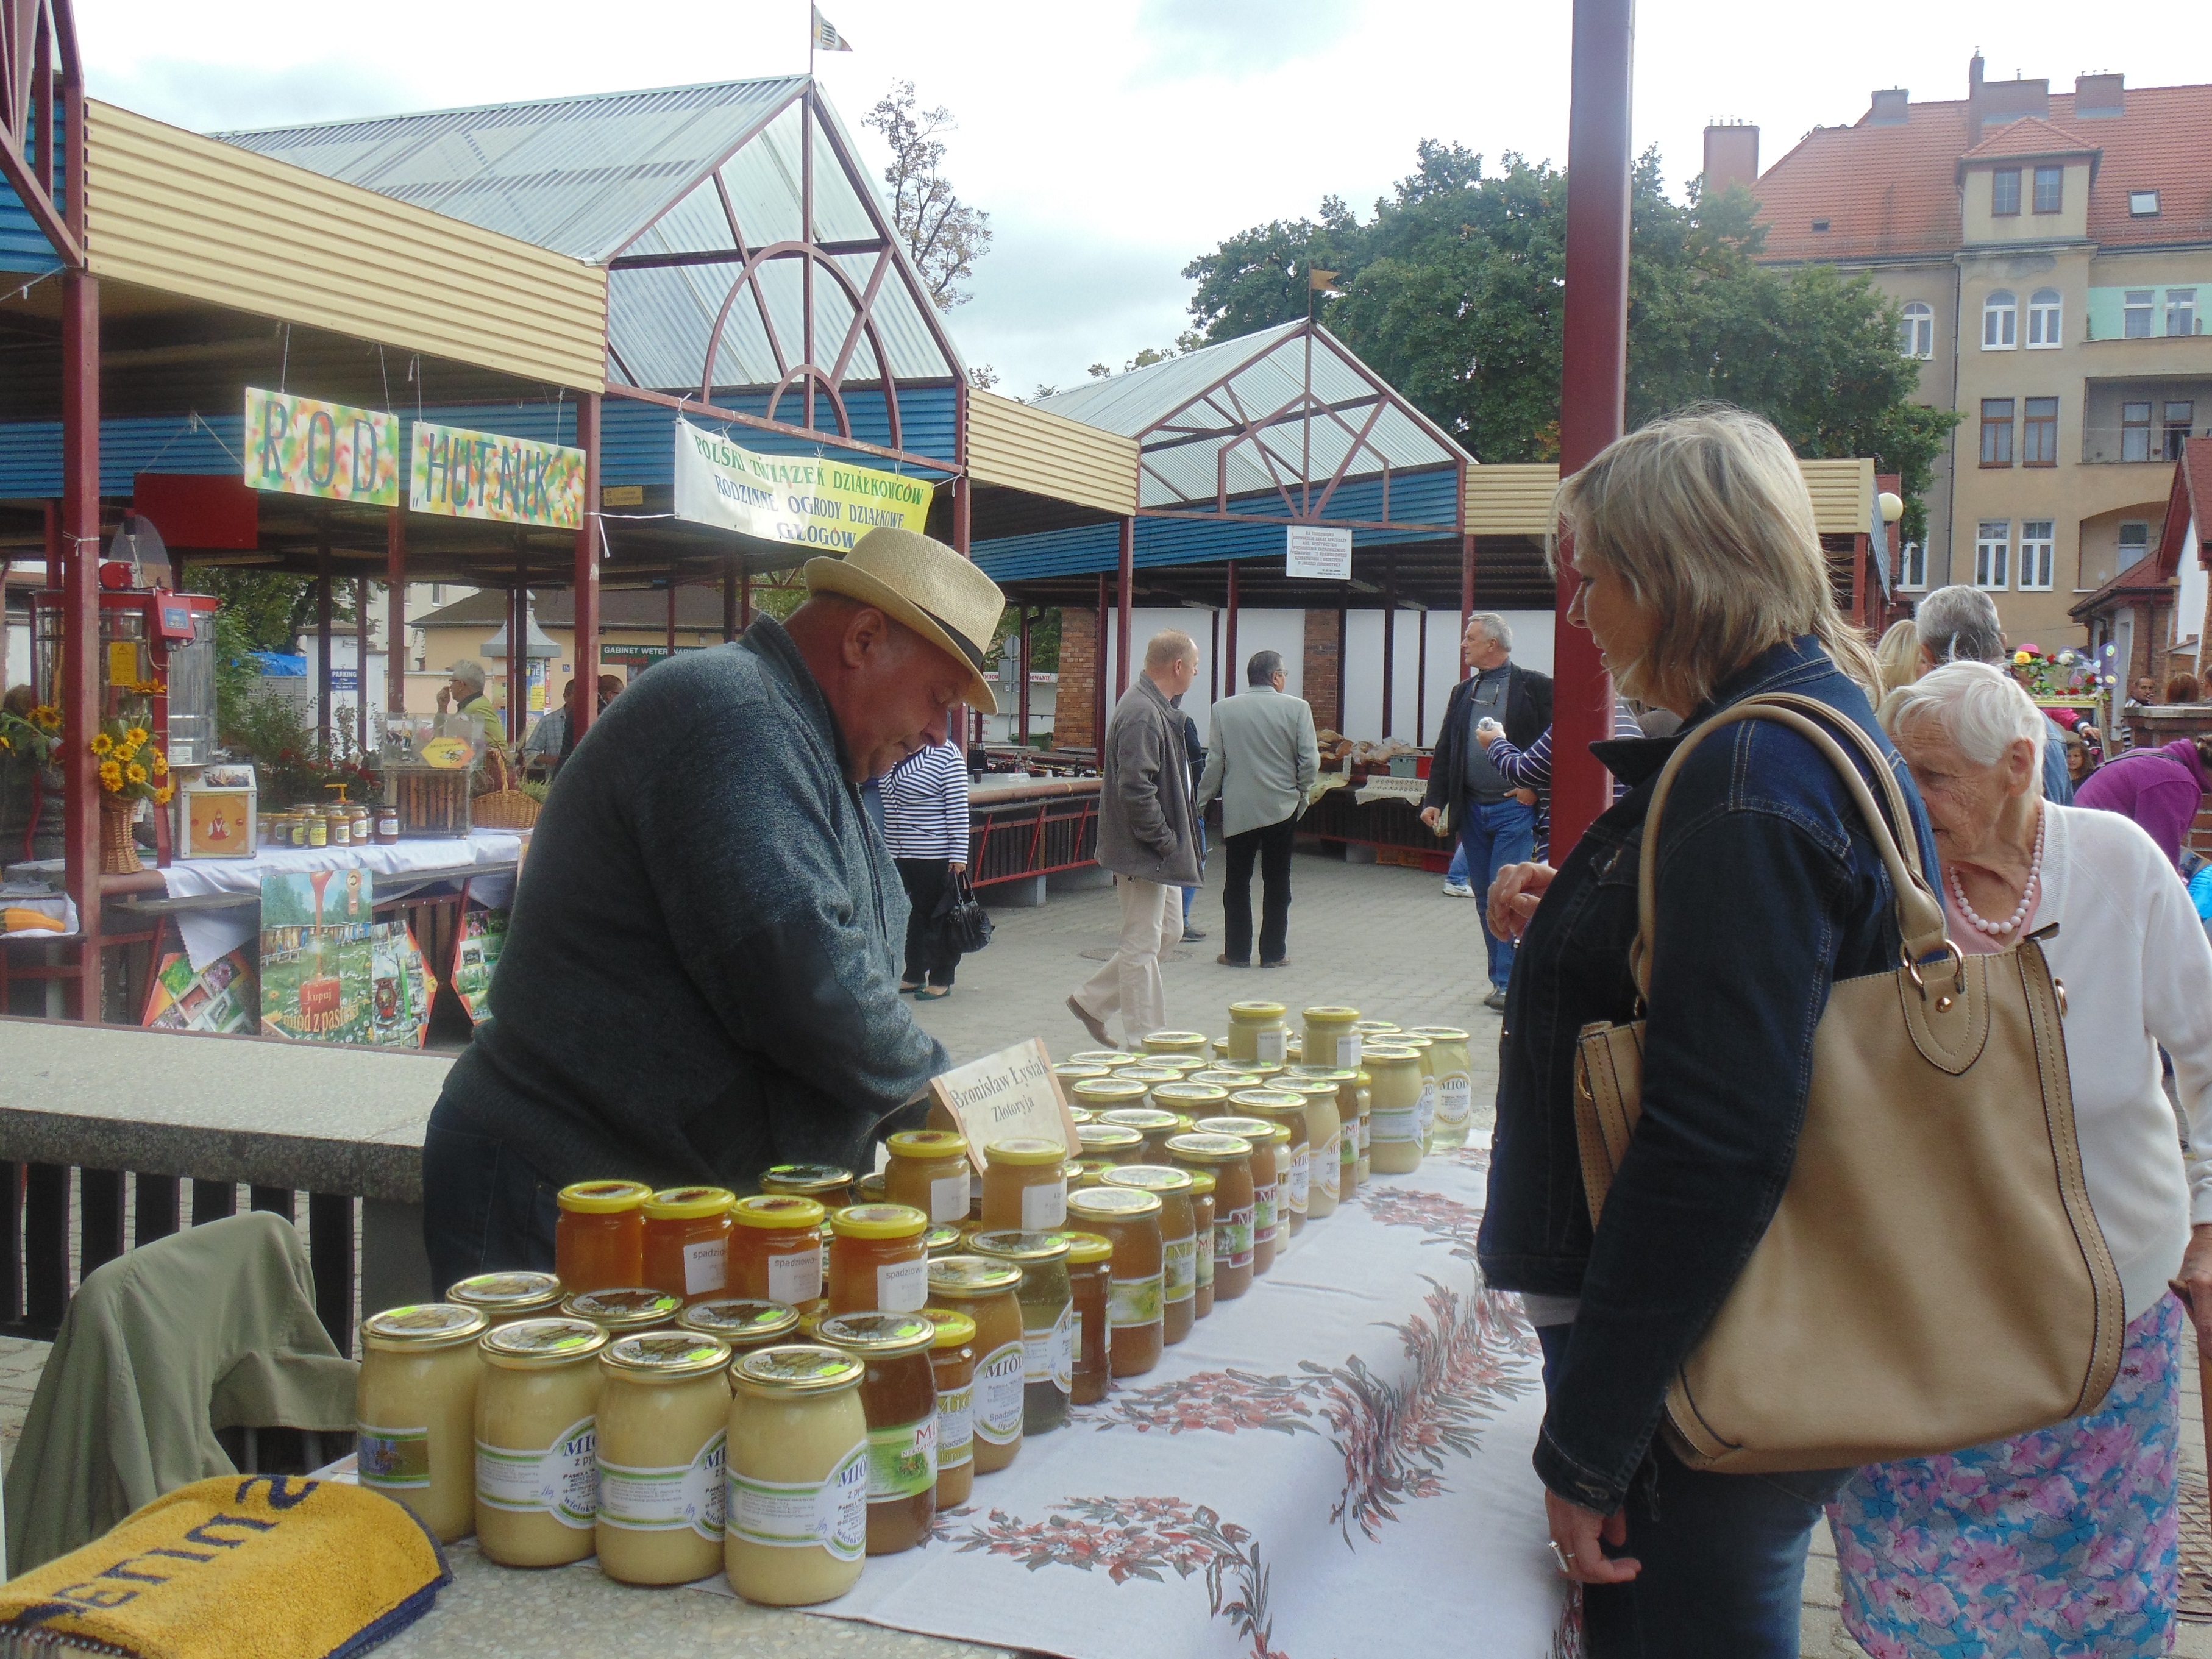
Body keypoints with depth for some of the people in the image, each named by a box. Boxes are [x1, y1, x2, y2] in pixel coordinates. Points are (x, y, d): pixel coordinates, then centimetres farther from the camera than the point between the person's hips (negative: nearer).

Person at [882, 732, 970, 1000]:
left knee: (939, 915, 3)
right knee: (916, 912, 14)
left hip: (936, 856, -7)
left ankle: (941, 981, 13)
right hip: (902, 854, 7)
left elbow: (958, 808, -14)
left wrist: (958, 856, -16)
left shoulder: (947, 753, -11)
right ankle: (914, 976, 24)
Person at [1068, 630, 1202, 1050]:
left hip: (1160, 854, 11)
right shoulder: (1142, 715, -21)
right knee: (1143, 946, -1)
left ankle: (1091, 1001, 27)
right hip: (1144, 853, -11)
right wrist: (1165, 840, -19)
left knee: (1168, 933, 19)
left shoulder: (1155, 708, 13)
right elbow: (1136, 789, -27)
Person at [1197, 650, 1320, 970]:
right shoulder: (1298, 708, -7)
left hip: (1238, 809, 1)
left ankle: (1237, 952, 11)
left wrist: (1201, 802, 10)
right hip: (1283, 808, -1)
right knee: (1277, 881, 9)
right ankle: (1273, 953, 12)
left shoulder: (1223, 709, -3)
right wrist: (1302, 790, 12)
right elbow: (1310, 760, -7)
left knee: (1237, 881, 9)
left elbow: (1214, 763, -1)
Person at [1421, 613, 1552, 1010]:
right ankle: (1503, 978, 16)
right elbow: (1445, 751, 14)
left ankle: (1508, 981, -7)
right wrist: (1434, 800, 5)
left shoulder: (1534, 686, -3)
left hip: (1515, 808, -6)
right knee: (1485, 895, 8)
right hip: (1473, 810, 6)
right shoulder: (1463, 692, 15)